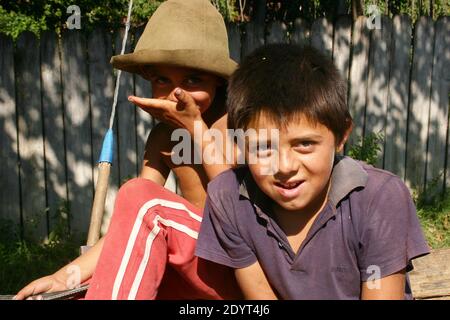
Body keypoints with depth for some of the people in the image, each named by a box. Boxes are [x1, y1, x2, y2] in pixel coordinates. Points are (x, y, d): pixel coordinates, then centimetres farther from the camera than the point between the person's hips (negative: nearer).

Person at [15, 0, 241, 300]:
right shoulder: (162, 138, 8)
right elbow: (131, 226, 1)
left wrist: (196, 128, -18)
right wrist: (66, 277, -12)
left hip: (241, 273, -5)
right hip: (192, 275, 5)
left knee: (141, 196, -25)